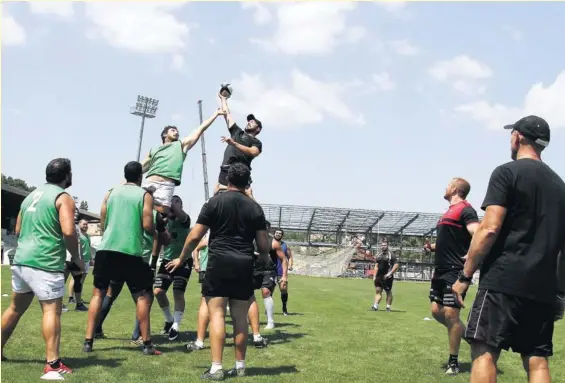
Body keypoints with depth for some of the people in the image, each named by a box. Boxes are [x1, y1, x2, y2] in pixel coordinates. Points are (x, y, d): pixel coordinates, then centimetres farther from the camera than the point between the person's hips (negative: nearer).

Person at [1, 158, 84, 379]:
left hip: (21, 260, 8)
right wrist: (76, 257, -6)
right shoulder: (63, 197, -6)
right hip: (45, 262, -8)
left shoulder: (32, 195, 18)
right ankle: (52, 365, -14)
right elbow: (68, 232, -19)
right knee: (52, 310, -9)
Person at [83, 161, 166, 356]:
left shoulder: (111, 192, 12)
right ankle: (147, 344, 4)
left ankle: (88, 341, 10)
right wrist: (156, 232, 15)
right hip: (131, 251, -3)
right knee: (142, 296, 6)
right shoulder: (145, 195, 2)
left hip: (106, 249, 3)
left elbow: (102, 223, 13)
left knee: (99, 292, 13)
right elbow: (148, 226, -7)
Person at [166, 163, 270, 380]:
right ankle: (240, 366, 17)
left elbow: (195, 236, -1)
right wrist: (264, 260, 30)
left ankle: (216, 368, -7)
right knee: (240, 317, 10)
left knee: (217, 314, -3)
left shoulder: (215, 202, 1)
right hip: (244, 265, 3)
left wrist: (182, 259, 13)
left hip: (219, 262, -3)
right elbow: (264, 245, 8)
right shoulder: (254, 207, 8)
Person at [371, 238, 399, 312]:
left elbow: (396, 265, -11)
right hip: (379, 276, 6)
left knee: (388, 292, 3)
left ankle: (388, 307, 10)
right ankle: (375, 306, -1)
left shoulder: (391, 254, -6)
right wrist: (374, 276, 13)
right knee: (378, 290, 0)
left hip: (387, 277, -6)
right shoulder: (379, 254, 13)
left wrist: (390, 273, -18)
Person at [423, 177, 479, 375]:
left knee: (450, 314, -6)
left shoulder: (465, 210, -11)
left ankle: (453, 362, 6)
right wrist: (433, 247, 13)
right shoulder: (450, 211, 19)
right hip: (441, 270, 10)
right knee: (436, 311, 8)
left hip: (455, 271, -9)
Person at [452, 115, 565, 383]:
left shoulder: (507, 172, -3)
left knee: (485, 351, -5)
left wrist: (465, 275, -9)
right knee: (536, 360, 8)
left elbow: (490, 229, -13)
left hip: (504, 281, -7)